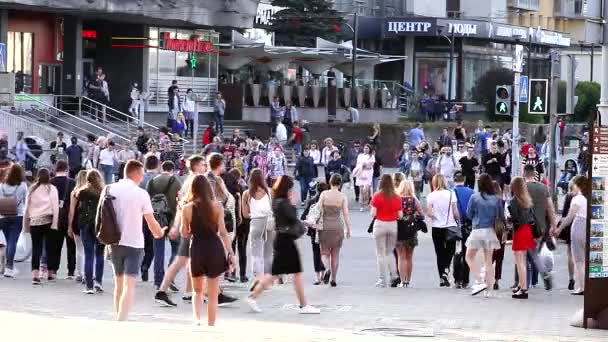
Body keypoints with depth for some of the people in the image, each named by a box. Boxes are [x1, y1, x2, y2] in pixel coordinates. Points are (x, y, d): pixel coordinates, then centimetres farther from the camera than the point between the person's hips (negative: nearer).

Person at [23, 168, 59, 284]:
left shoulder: (32, 189, 9)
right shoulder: (51, 188, 2)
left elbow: (27, 207, 9)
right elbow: (55, 206, -6)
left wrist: (26, 224, 14)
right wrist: (55, 223, -9)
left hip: (34, 221, 2)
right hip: (48, 220, -2)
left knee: (36, 248, 0)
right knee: (50, 247, 11)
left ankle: (35, 275, -14)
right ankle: (51, 273, 19)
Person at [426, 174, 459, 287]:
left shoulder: (431, 196, -4)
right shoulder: (451, 194, -5)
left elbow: (429, 212, -10)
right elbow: (455, 212, -6)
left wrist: (435, 215, 10)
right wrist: (458, 221, 9)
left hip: (436, 227, 1)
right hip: (450, 226, -1)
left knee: (440, 253, 9)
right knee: (450, 250, 9)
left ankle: (442, 278, 8)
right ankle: (446, 270, -16)